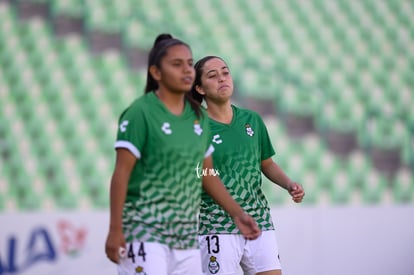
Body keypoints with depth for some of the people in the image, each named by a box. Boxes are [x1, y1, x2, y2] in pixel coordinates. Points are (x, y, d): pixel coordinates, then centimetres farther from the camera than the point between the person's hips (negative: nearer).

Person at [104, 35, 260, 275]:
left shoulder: (199, 117, 11)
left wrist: (237, 213, 18)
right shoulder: (141, 113, -9)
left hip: (187, 235, 7)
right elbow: (121, 173, -11)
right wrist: (115, 230, -15)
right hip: (145, 232, -7)